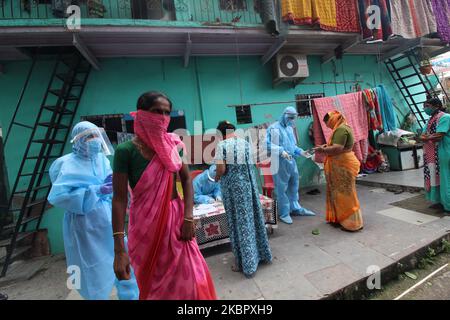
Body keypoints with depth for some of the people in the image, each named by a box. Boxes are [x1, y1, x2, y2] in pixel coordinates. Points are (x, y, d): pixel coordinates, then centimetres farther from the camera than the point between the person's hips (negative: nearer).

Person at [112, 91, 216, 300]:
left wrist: (188, 218, -9)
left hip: (176, 218, 3)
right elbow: (119, 198, -13)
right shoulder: (127, 150, -12)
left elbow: (186, 180, 0)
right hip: (146, 223, -3)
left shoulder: (173, 144, -2)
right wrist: (119, 249, -14)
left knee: (189, 278, 13)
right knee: (154, 284, 14)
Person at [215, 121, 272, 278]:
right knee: (252, 217, 18)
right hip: (248, 183, 5)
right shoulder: (246, 143, 4)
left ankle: (245, 262, 21)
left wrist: (217, 177, 3)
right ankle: (261, 254, 36)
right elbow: (249, 164, 5)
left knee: (239, 221, 7)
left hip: (232, 186, -5)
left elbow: (221, 169, -16)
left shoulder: (221, 145, -12)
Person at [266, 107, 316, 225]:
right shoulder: (274, 128, -11)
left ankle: (295, 208, 35)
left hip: (291, 161, 8)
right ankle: (284, 213, 15)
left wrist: (301, 152, 7)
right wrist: (281, 151, -27)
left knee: (294, 185, 18)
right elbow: (267, 144, -20)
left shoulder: (290, 128, 16)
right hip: (280, 162, -8)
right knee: (282, 188, 2)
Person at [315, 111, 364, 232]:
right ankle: (341, 217, 27)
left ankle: (352, 222, 8)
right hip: (342, 164, 11)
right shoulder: (342, 127, 17)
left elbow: (337, 148, -27)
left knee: (345, 194, -2)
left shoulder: (341, 129, -18)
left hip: (343, 165, -11)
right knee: (340, 193, 16)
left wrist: (322, 150, -16)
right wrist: (328, 146, 12)